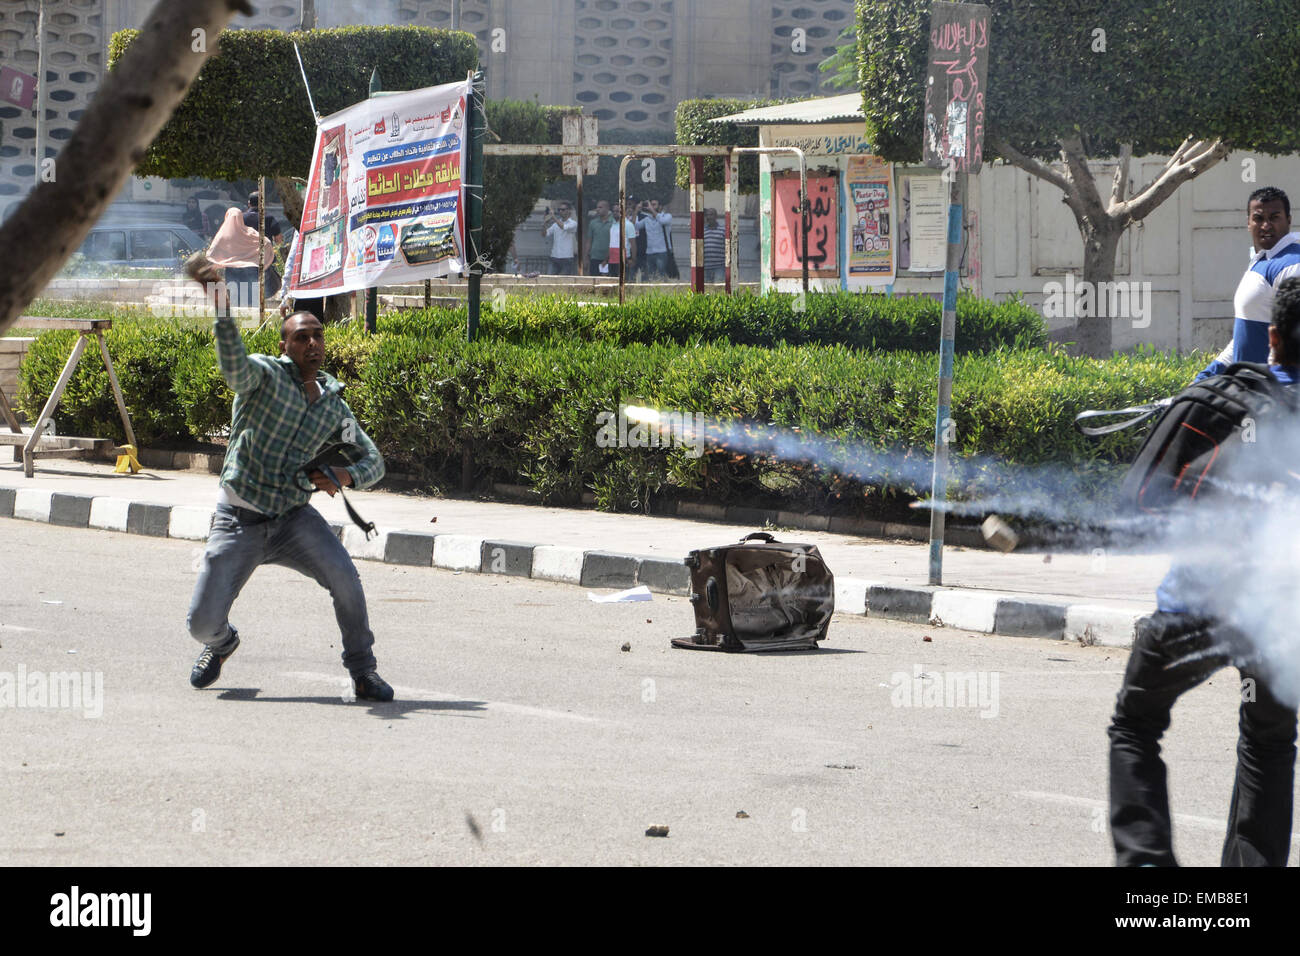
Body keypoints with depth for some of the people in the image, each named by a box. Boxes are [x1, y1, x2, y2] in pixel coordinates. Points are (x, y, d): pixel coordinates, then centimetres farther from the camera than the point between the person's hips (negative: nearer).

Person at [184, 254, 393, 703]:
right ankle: (221, 643, 33)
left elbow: (372, 460, 17)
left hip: (294, 517, 3)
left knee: (343, 577, -25)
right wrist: (221, 307, -51)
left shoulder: (334, 406, 8)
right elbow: (234, 365, -32)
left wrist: (344, 475, -8)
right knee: (203, 622, -7)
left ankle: (362, 670, -3)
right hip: (238, 519, -3)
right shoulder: (266, 375, -8)